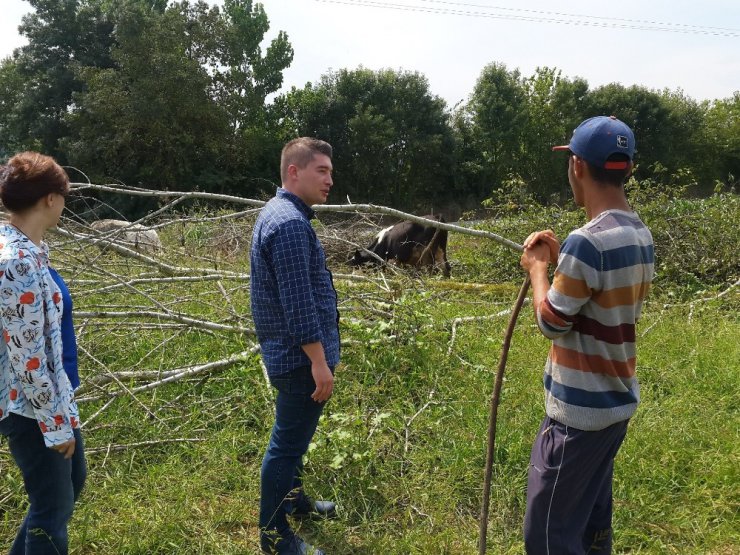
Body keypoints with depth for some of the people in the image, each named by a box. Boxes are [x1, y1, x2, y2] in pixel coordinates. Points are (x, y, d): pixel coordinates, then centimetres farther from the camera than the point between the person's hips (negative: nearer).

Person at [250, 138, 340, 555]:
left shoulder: (282, 214, 13)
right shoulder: (290, 222, -22)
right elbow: (298, 303, -26)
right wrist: (319, 362, -23)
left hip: (296, 354, 11)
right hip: (300, 356, -11)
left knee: (295, 436, 24)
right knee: (288, 443, 2)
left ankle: (293, 499, 43)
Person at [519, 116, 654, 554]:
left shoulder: (588, 241, -24)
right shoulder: (641, 235, 5)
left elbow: (552, 321, -14)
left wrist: (538, 268, 0)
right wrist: (561, 259, 9)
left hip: (580, 410, -9)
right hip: (617, 401, 9)